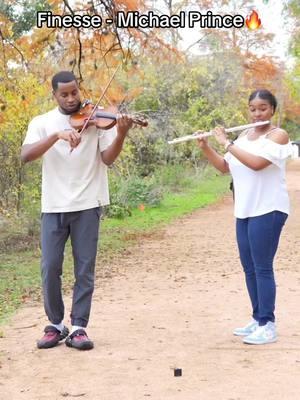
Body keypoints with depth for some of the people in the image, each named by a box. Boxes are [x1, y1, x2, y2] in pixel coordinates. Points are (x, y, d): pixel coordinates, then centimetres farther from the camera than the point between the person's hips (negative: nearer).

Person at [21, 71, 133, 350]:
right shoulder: (42, 123, 5)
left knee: (84, 269, 1)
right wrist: (57, 135, -24)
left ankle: (78, 328, 9)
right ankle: (55, 324, 18)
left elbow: (108, 158, -7)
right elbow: (26, 155, -12)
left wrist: (120, 135, -26)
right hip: (53, 206, 1)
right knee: (50, 268, 1)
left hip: (87, 204, -1)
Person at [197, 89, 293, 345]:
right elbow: (225, 167, 13)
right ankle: (258, 319, 20)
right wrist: (206, 148, -1)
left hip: (268, 211, -7)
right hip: (244, 211, 8)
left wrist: (227, 143, -17)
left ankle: (268, 326, -3)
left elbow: (257, 163, -24)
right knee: (249, 268, 10)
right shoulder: (244, 136, 14)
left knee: (262, 267, -8)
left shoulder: (278, 135, -8)